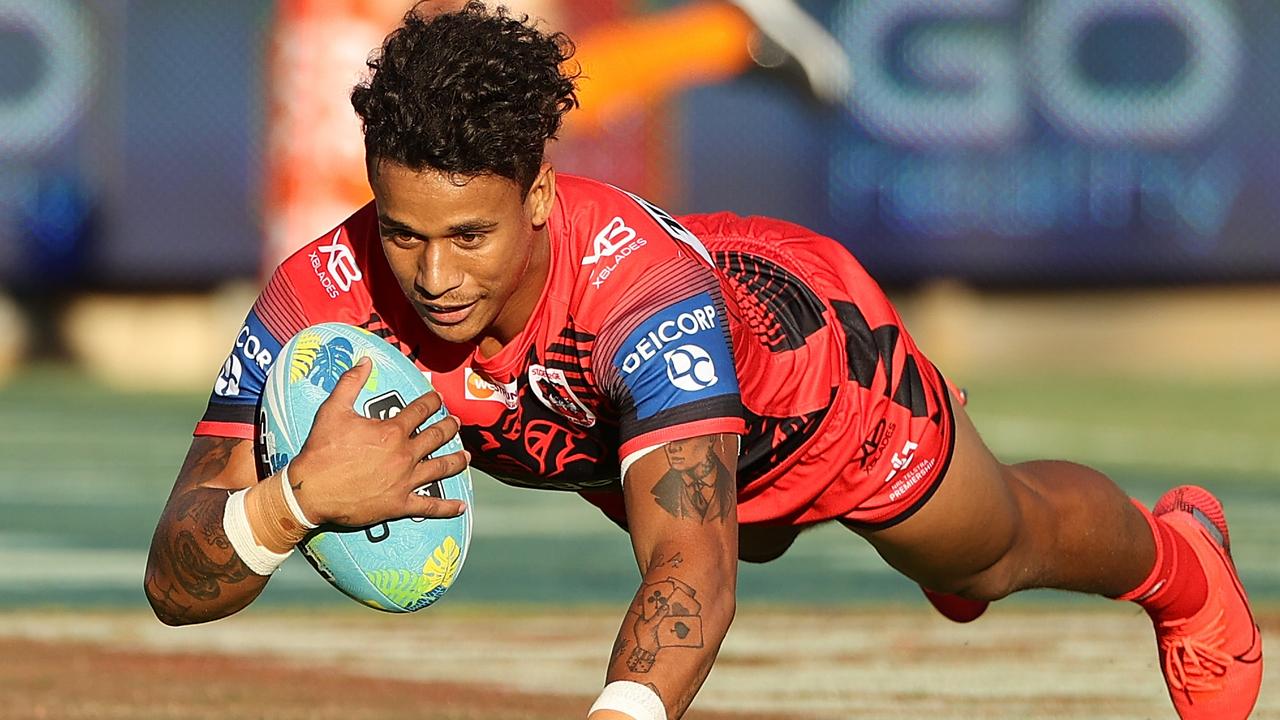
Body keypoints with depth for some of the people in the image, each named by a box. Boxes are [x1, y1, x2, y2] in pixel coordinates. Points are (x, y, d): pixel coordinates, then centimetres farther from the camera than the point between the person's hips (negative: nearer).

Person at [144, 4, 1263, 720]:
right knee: (750, 530, 38)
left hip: (808, 353, -4)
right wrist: (299, 499, -63)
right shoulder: (320, 303, -40)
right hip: (604, 438, 4)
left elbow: (692, 572, -62)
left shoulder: (642, 281, -51)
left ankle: (1177, 557, 62)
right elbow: (176, 585, -41)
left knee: (1002, 548, 26)